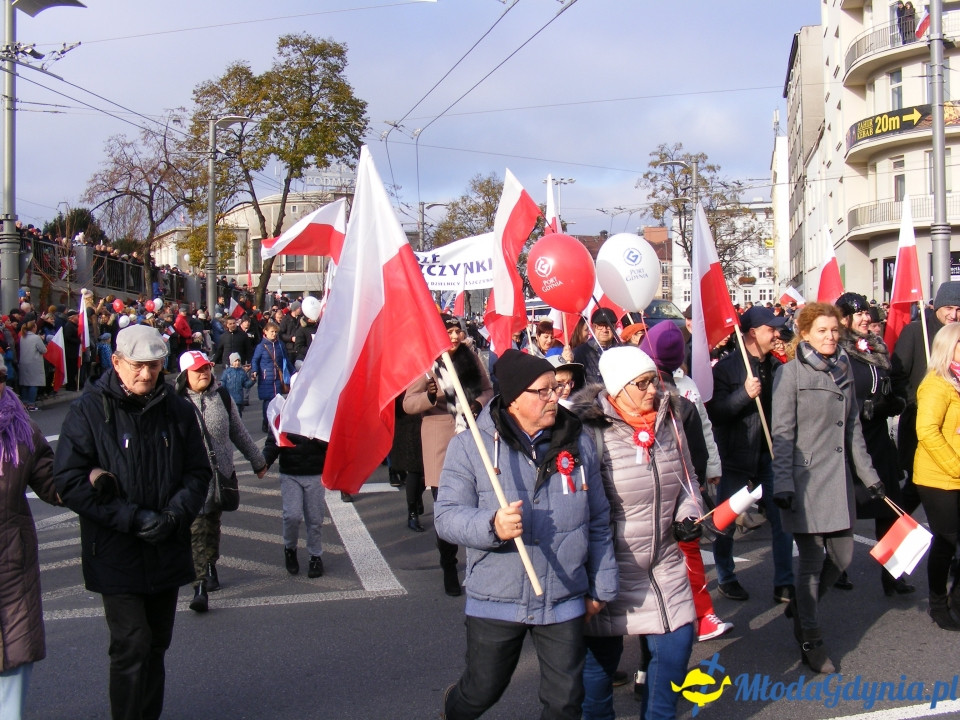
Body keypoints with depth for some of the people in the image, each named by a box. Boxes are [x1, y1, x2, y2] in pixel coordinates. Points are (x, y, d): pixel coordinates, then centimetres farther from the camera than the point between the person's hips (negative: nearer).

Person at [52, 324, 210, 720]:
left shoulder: (178, 411, 3)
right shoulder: (89, 410, -7)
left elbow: (197, 472, 9)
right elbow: (70, 481, -10)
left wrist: (175, 514, -11)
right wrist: (131, 518, -17)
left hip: (167, 550, 4)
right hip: (116, 553, -4)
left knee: (157, 643, 13)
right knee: (131, 646, -7)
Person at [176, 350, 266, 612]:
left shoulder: (222, 397, 5)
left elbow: (239, 432, 16)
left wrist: (257, 461, 23)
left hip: (221, 472, 4)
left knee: (213, 524, 15)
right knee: (196, 530, -9)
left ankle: (210, 566, 37)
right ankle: (200, 586, -9)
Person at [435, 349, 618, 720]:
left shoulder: (578, 443, 3)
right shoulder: (470, 446, -8)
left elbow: (598, 521, 10)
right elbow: (447, 515, -12)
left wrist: (601, 587, 12)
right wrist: (492, 526, -32)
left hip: (565, 602, 3)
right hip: (495, 602, -2)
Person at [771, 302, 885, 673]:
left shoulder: (843, 370, 11)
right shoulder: (790, 373, -8)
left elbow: (853, 428, 17)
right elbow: (782, 434, -10)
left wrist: (868, 474, 15)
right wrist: (783, 484, -16)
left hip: (838, 476, 6)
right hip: (805, 477, -6)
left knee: (842, 555, 10)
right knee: (812, 558, -2)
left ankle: (801, 606, 36)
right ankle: (811, 642, 12)